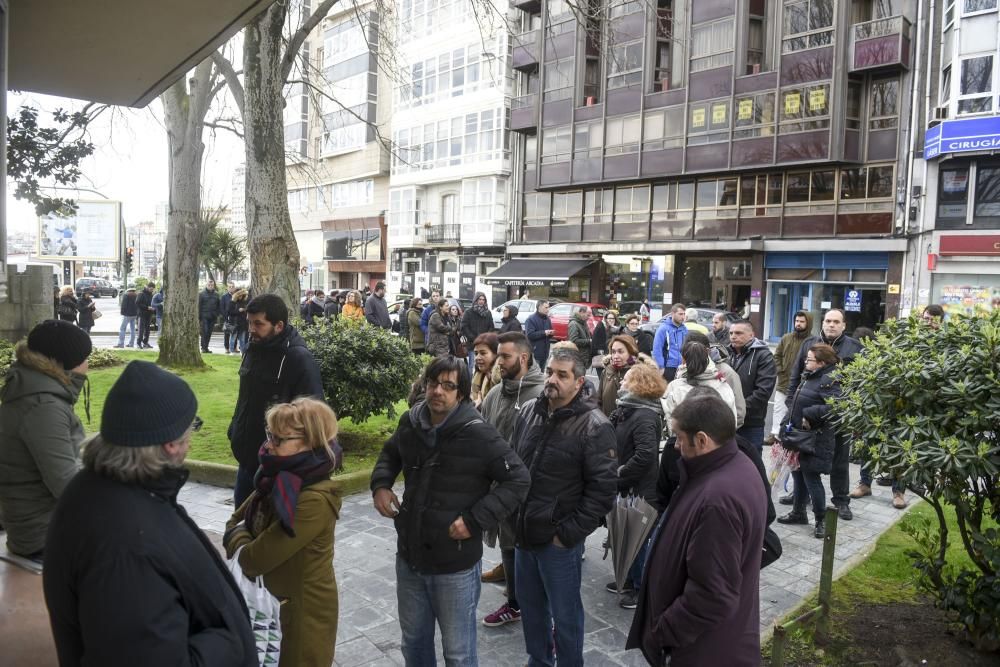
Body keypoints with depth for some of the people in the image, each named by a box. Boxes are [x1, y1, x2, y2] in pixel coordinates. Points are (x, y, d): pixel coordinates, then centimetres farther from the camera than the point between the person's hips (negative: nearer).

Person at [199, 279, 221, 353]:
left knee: (209, 333, 6)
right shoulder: (202, 294, 0)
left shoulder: (216, 295, 11)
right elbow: (199, 306, -3)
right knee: (204, 332, -7)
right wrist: (199, 316, -8)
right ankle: (203, 347, -2)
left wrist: (217, 315, 4)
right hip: (204, 316, -4)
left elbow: (218, 306, 14)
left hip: (212, 317, 4)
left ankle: (206, 347, 13)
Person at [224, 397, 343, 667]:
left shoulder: (315, 500, -30)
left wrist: (239, 541, -7)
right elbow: (236, 521, 8)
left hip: (302, 611, -8)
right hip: (269, 600, 8)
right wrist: (244, 542, -13)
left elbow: (255, 559, -27)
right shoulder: (279, 480, -3)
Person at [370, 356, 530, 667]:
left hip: (455, 565, -5)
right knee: (413, 641, 26)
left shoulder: (478, 434, -20)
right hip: (409, 557, 5)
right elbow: (390, 454, 18)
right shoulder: (411, 422, -3)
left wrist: (475, 520, -22)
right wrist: (381, 484, 0)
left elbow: (517, 479, -17)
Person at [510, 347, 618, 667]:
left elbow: (603, 488, -17)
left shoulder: (594, 426, -17)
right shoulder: (528, 411, 2)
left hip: (558, 540, -6)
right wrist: (512, 514, 6)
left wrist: (569, 533, -15)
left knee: (564, 613, 12)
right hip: (524, 532, 6)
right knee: (530, 605, 22)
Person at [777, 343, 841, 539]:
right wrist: (790, 424, 15)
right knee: (798, 474, 17)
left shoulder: (829, 381, -17)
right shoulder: (809, 377, 11)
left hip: (815, 438, -9)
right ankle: (798, 512, 31)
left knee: (811, 478, -3)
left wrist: (809, 414, -25)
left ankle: (821, 520, 12)